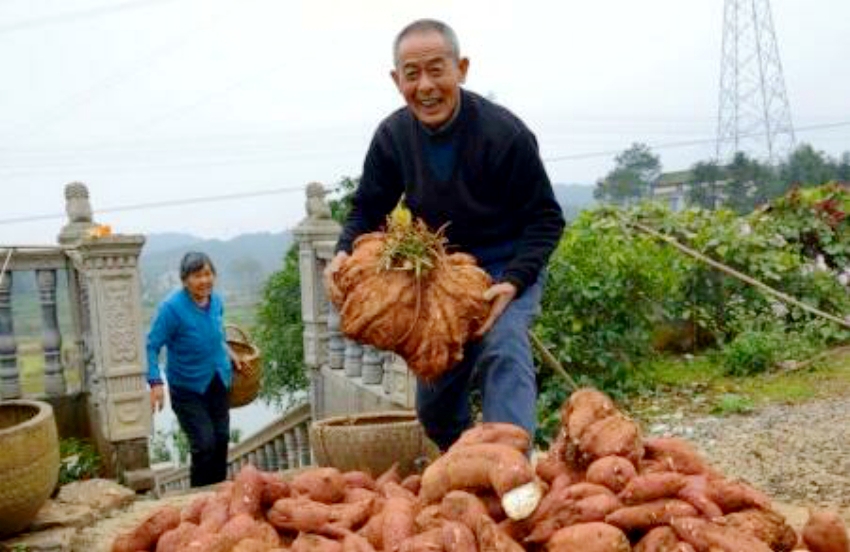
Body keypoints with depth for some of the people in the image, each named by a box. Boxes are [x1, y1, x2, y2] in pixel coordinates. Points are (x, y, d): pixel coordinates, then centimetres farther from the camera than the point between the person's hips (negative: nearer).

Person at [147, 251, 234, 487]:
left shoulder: (216, 300, -4)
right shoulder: (171, 307, -22)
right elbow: (152, 346, -20)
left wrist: (229, 358, 18)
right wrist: (156, 382, -28)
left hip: (218, 383, 6)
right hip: (188, 388, -6)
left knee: (221, 439, 12)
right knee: (204, 444, -12)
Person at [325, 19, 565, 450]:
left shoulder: (505, 134, -22)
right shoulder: (393, 135, -10)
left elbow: (546, 218, -16)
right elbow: (367, 209, 2)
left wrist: (514, 281, -31)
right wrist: (345, 252, -19)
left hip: (505, 269, -4)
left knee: (504, 353, -33)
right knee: (433, 407, 12)